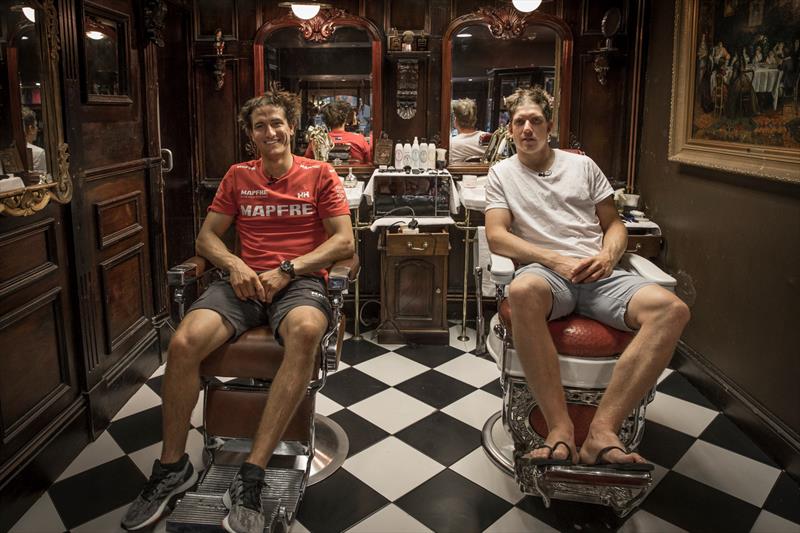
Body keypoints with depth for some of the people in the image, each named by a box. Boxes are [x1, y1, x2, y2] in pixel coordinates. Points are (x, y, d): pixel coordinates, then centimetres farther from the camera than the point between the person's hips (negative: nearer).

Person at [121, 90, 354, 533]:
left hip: (300, 279, -2)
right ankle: (172, 466, -4)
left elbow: (344, 241, 0)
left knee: (306, 331, -39)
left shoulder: (320, 174, 9)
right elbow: (206, 237, 16)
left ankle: (251, 475, -33)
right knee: (183, 342, -25)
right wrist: (234, 264, -7)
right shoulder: (238, 176, 18)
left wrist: (286, 269, -12)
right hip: (245, 280, 3)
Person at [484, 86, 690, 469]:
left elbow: (614, 224, 21)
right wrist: (556, 260, -12)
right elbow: (496, 236, 0)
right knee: (522, 291, -42)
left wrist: (608, 255, -3)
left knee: (672, 309, -27)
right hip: (545, 272, -3)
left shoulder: (582, 165, 22)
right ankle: (560, 430, -34)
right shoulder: (502, 173, 14)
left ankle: (602, 430, -31)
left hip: (598, 275, 4)